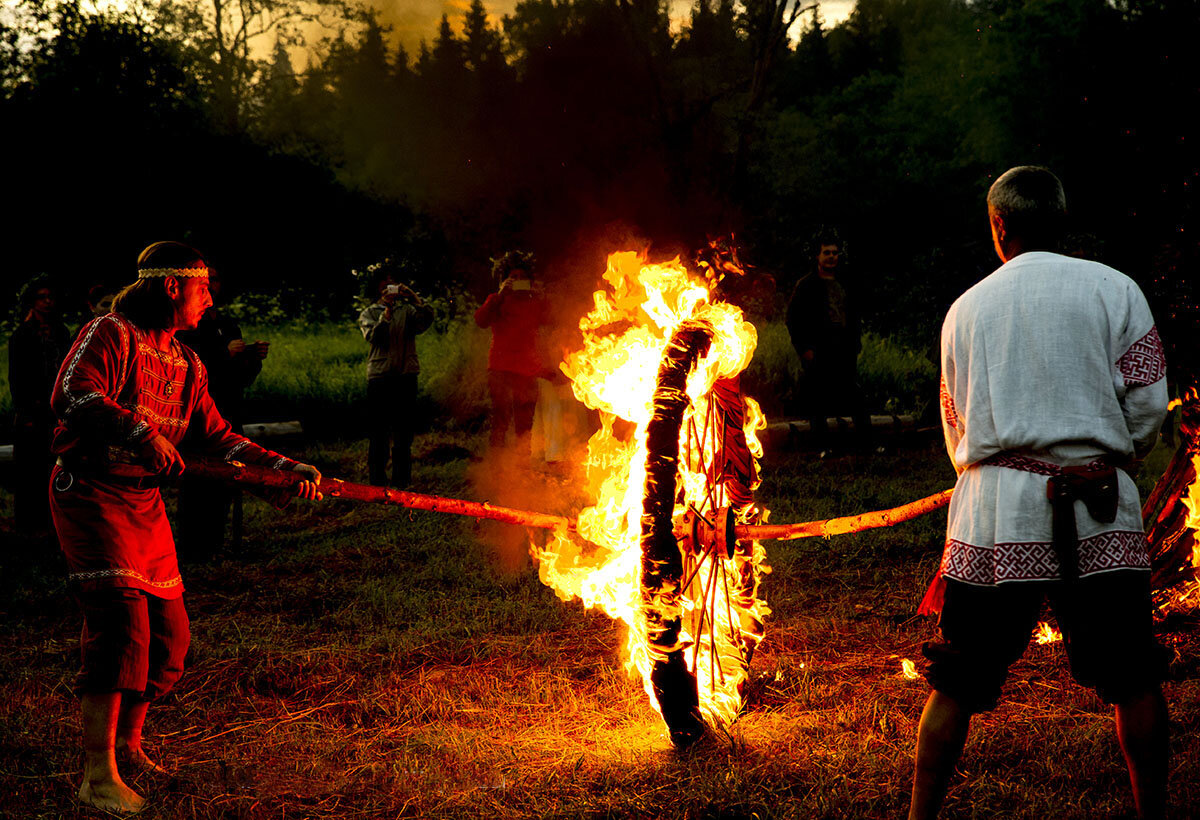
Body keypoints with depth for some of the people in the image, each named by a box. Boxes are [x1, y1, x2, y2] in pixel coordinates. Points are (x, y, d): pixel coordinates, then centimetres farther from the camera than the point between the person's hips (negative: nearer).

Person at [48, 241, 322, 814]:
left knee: (168, 632, 9)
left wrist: (286, 468, 8)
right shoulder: (111, 334, -9)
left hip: (145, 502, 9)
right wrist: (143, 433, -32)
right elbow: (71, 394, -25)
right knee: (121, 619, -20)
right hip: (91, 492, -8)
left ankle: (128, 743, 30)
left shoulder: (187, 365, 16)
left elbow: (218, 437, 18)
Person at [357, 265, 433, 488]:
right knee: (377, 431, 0)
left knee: (403, 431, 2)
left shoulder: (407, 310, 16)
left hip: (406, 375, 1)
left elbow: (426, 320, -4)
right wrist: (386, 313, -17)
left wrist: (413, 298, -12)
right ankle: (377, 482, 6)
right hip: (379, 375, -1)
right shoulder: (368, 314, 12)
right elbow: (372, 336, -7)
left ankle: (402, 482, 7)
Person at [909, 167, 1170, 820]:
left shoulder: (966, 307, 11)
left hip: (993, 506, 2)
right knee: (1133, 679, 9)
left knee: (958, 683, 7)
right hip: (1099, 511, -1)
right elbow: (1148, 405, 1)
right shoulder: (1114, 289, 3)